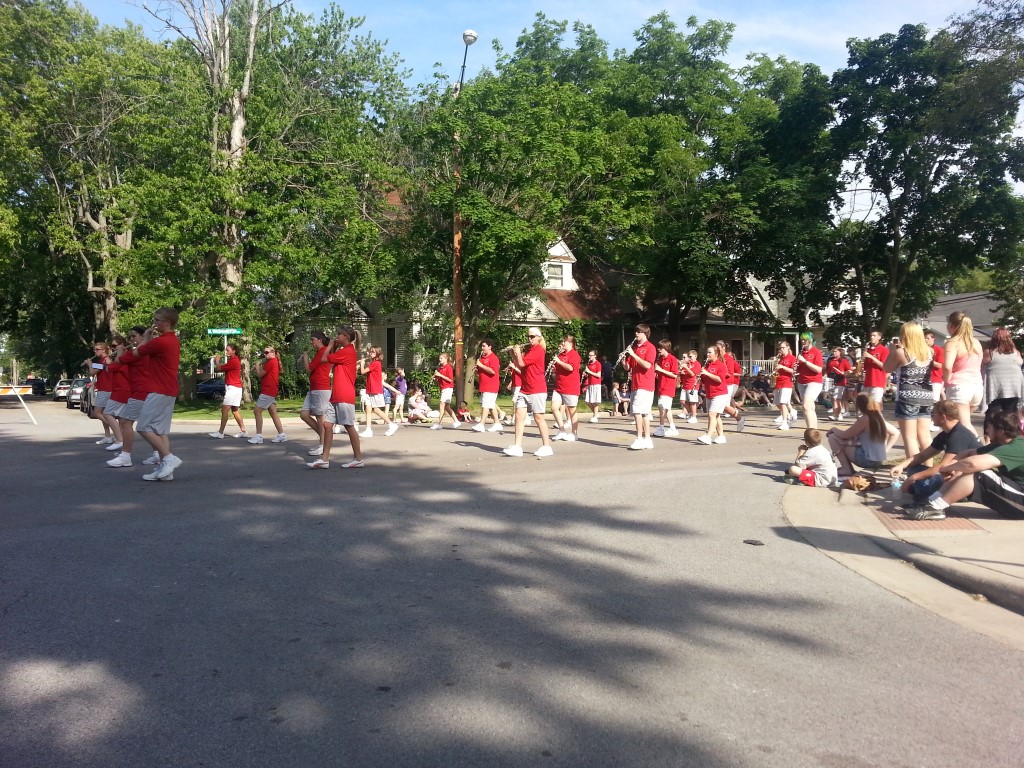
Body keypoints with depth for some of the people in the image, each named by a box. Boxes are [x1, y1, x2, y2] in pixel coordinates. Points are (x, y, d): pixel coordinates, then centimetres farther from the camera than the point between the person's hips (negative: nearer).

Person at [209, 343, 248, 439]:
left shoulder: (233, 361, -15)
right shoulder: (234, 360, 18)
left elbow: (220, 368, -11)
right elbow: (223, 369, 17)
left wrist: (217, 361, 4)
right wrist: (217, 361, 5)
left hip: (232, 388, -11)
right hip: (235, 388, 11)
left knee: (224, 409, -11)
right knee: (235, 410, 13)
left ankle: (220, 433, -11)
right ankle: (243, 431, 15)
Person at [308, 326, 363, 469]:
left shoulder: (347, 351, -12)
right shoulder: (345, 351, 19)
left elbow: (326, 359, -9)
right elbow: (332, 360, 18)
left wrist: (331, 345, 4)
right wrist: (334, 347, 11)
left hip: (344, 397, -10)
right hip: (336, 396, 10)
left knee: (349, 426, -3)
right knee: (327, 424, 5)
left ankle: (358, 459, 5)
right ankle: (324, 459, 5)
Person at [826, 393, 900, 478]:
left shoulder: (864, 419, -15)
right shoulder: (879, 417, 7)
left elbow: (845, 435, -9)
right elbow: (896, 432, 17)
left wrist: (834, 429, 11)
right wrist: (885, 450, 14)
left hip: (867, 460, -8)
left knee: (833, 437, -2)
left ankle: (846, 469, -2)